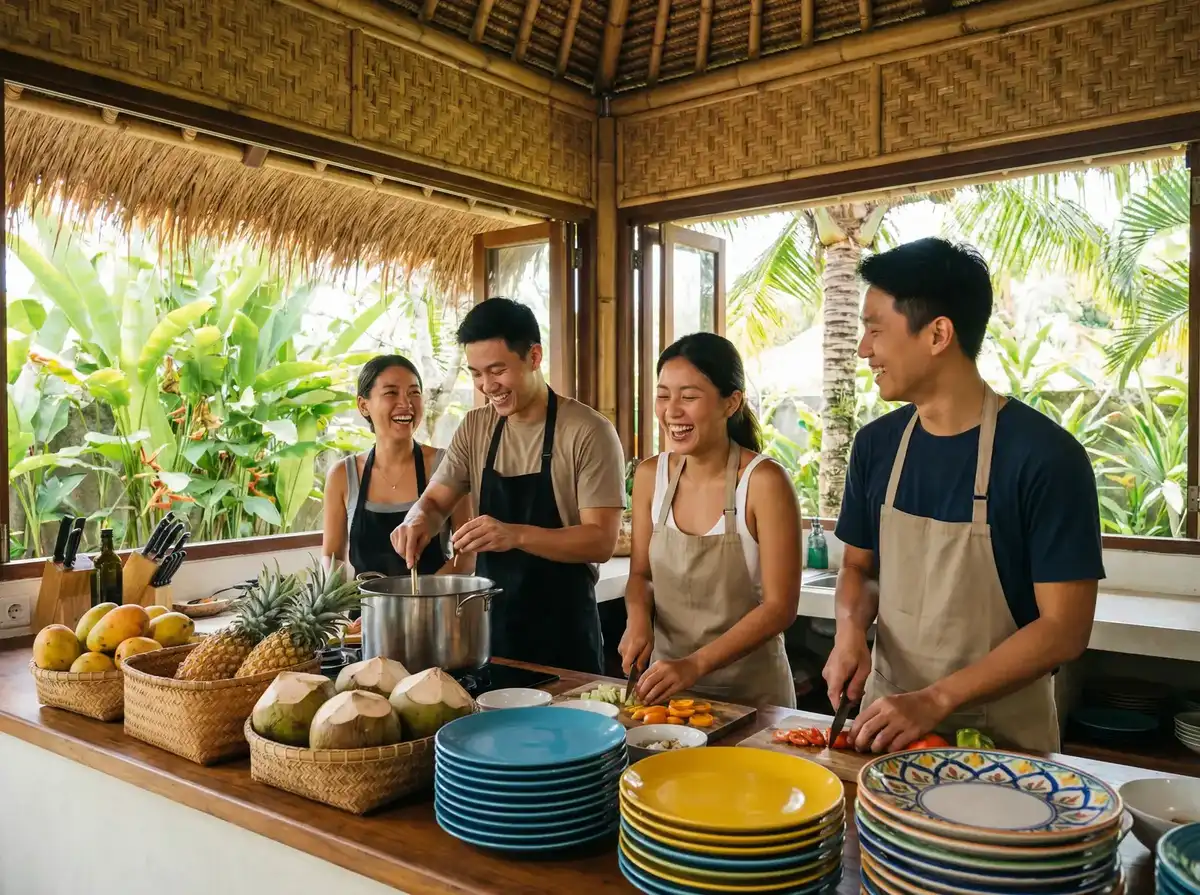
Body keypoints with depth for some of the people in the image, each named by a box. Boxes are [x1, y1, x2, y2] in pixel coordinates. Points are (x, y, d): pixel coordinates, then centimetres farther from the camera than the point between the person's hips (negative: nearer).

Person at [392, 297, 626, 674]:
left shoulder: (589, 432, -13)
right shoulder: (475, 428, 5)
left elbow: (602, 541, -17)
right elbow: (434, 500, 10)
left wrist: (516, 535, -31)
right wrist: (419, 519, -14)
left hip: (563, 630, -5)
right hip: (489, 621, 5)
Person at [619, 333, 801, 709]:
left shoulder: (763, 481, -19)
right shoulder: (650, 475, -5)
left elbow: (780, 607, -18)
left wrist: (696, 664, -26)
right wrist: (638, 616, -13)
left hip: (750, 692, -4)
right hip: (667, 684, 5)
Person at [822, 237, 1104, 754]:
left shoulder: (1045, 456, -18)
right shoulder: (876, 444, -2)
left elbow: (1064, 630, -17)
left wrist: (936, 700, -23)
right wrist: (851, 628, -11)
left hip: (1000, 730, -4)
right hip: (889, 717, 5)